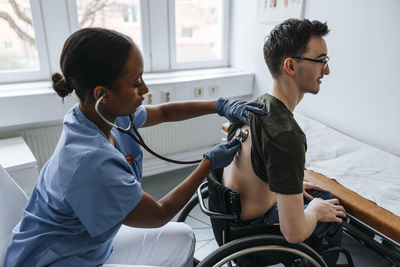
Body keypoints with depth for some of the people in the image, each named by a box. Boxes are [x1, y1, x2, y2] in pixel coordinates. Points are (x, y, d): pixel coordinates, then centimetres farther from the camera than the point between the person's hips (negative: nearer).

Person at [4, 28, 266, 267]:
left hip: (92, 240, 8)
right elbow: (158, 215, -23)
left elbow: (164, 112, 5)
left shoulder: (108, 112, -14)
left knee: (183, 238, 9)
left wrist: (220, 105, -3)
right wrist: (211, 162, -18)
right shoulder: (90, 162, -38)